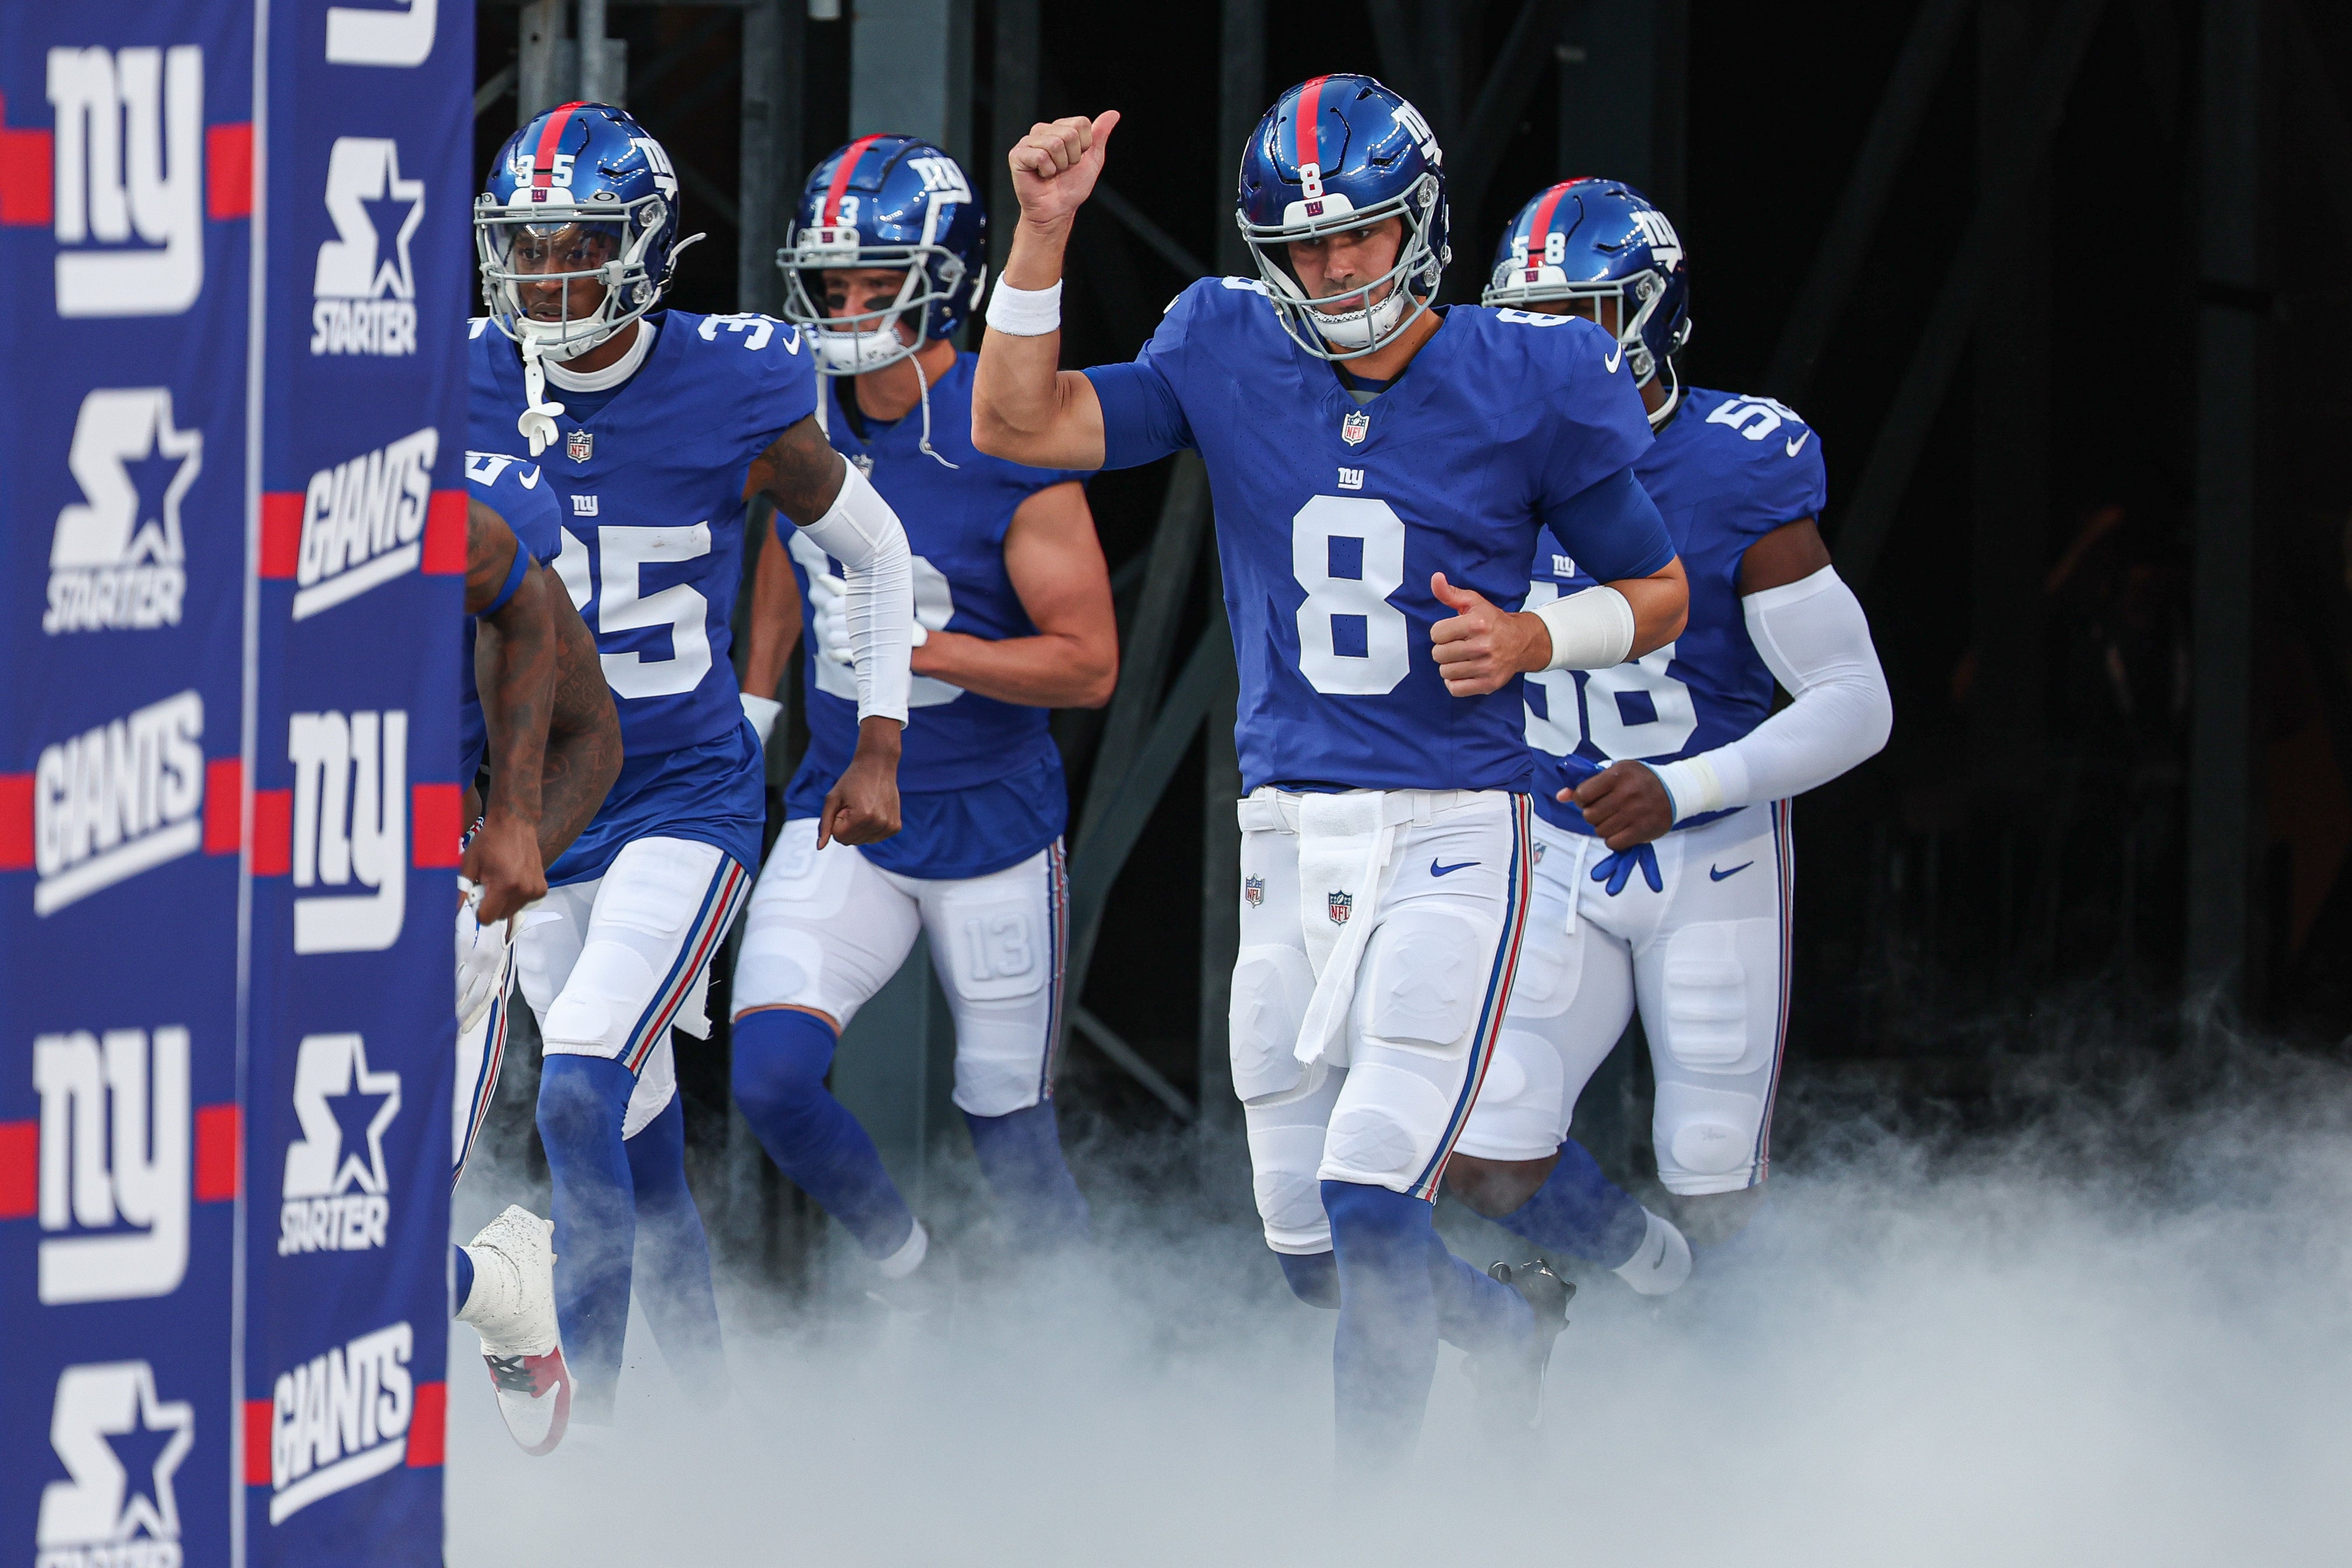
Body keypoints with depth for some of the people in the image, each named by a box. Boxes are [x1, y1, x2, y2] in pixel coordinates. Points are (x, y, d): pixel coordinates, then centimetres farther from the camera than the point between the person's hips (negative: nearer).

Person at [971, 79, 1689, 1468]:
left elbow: (1661, 593, 5)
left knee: (1372, 1207, -17)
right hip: (1289, 835, 4)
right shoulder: (1230, 359, 2)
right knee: (1311, 1246, 12)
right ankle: (1511, 1323, 41)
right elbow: (1015, 427, -4)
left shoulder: (1525, 387, -5)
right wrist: (1044, 231, -12)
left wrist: (1534, 640, -14)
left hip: (1451, 839, -4)